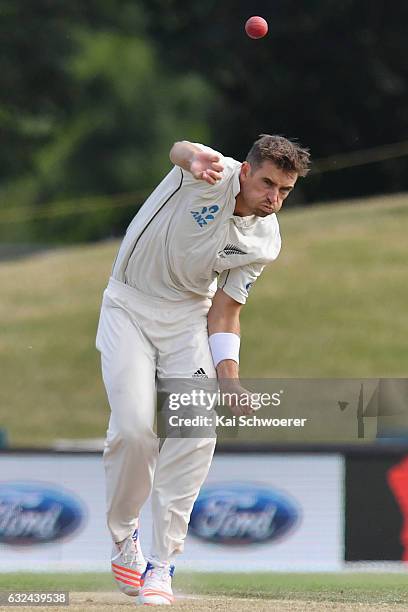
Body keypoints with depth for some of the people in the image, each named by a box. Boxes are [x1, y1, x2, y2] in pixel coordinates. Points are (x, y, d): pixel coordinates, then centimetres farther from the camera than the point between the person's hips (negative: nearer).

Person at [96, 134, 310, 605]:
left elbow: (225, 310, 2)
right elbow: (180, 150, -44)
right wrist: (194, 158, -69)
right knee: (134, 427, -16)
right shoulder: (215, 177, -19)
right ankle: (124, 538, 10)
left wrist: (229, 376, -12)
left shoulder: (265, 242, -6)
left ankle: (160, 565, -7)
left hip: (189, 315, 4)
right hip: (129, 306, -4)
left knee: (195, 434, -12)